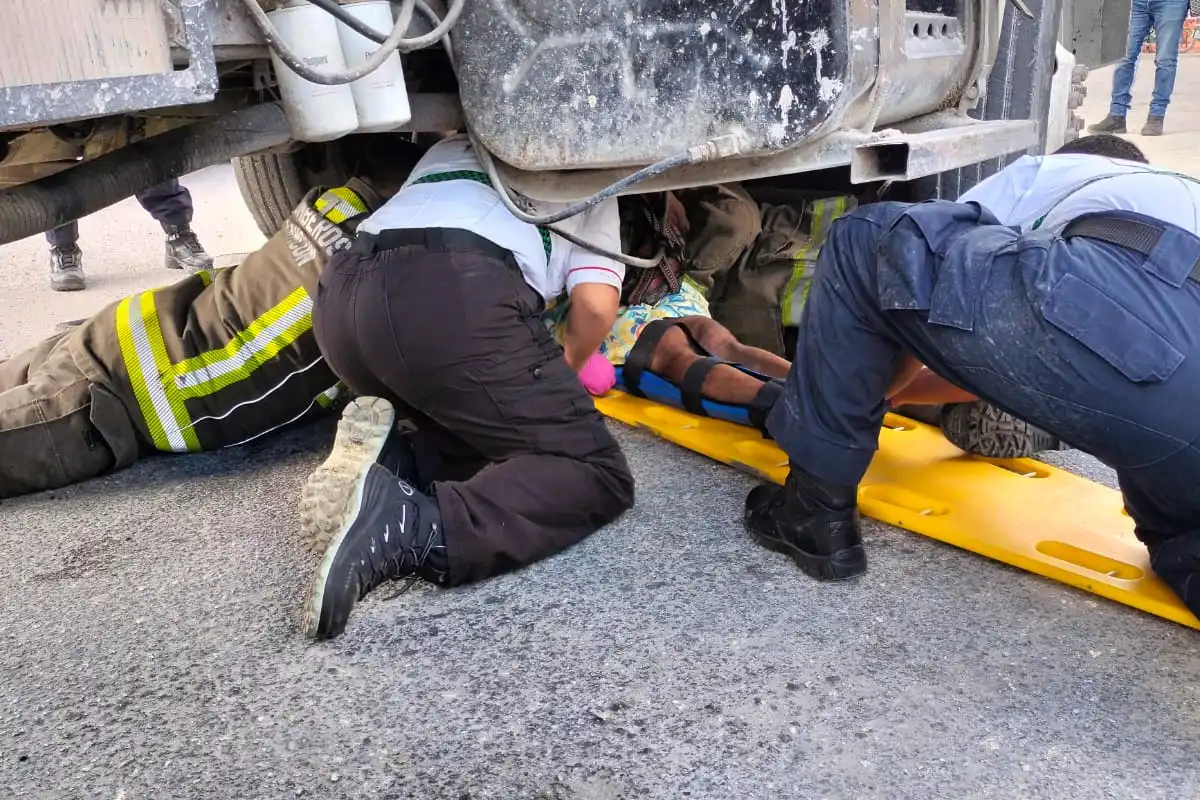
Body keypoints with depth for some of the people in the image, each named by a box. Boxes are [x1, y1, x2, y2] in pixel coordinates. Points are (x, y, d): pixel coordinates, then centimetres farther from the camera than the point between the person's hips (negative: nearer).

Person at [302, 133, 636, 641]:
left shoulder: (452, 146, 42)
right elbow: (595, 307, 12)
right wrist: (561, 381, 33)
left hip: (340, 295, 7)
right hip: (453, 294, -6)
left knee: (492, 435, 24)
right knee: (595, 474, 1)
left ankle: (391, 459, -6)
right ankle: (416, 528, -23)